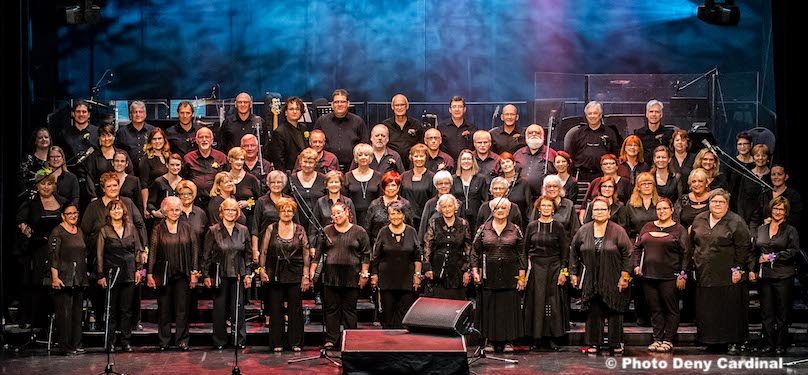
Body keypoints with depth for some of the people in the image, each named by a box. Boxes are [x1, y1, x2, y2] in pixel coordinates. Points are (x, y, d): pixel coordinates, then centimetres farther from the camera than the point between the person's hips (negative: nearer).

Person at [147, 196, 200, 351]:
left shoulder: (186, 228, 6)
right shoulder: (158, 229, 3)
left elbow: (194, 249, 6)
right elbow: (152, 252, 1)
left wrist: (194, 272, 0)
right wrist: (149, 274, -4)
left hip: (182, 274, 1)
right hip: (163, 274, -1)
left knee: (182, 309, -1)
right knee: (164, 309, 3)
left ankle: (182, 340, 5)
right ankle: (164, 342, 10)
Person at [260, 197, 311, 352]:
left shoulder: (300, 230, 3)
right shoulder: (271, 229, 3)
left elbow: (306, 254, 3)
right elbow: (264, 251, 3)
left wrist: (306, 276, -2)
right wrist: (262, 269, -7)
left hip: (295, 275, 0)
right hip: (275, 274, 0)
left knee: (295, 309, 2)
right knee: (275, 309, 3)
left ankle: (295, 342, 11)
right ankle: (276, 343, 11)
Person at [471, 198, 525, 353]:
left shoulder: (515, 230, 5)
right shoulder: (484, 229, 6)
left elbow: (521, 254, 5)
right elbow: (475, 251, 8)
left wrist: (521, 276, 0)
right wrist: (475, 271, -1)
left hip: (509, 276, 0)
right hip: (489, 276, 0)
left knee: (509, 306, 0)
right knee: (488, 307, 1)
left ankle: (508, 341, 7)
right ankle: (489, 340, 9)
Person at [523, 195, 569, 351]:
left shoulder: (558, 227, 3)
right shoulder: (531, 226, 6)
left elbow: (565, 251, 3)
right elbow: (525, 250, 8)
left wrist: (563, 271, -5)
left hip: (554, 268, -1)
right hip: (535, 268, 1)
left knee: (554, 302, -2)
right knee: (536, 302, 0)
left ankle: (553, 338, 3)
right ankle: (536, 337, 6)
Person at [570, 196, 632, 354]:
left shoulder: (618, 231, -3)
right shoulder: (583, 231, 6)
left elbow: (627, 254, -3)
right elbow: (574, 252, 13)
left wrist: (625, 276, -7)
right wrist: (574, 273, 9)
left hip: (613, 281, -2)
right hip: (591, 280, 2)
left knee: (615, 312, 2)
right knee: (593, 312, 2)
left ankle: (615, 344, 11)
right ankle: (594, 343, 10)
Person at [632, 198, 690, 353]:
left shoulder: (679, 230, 1)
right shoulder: (648, 227, 13)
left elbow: (685, 254, -2)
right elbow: (637, 247, 17)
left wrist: (682, 275, -8)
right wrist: (636, 265, 4)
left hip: (669, 276, -4)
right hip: (649, 275, 4)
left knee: (671, 309, 0)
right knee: (655, 309, 8)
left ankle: (668, 340, 6)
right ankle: (657, 339, 13)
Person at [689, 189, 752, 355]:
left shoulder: (736, 222, -4)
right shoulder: (699, 220, 12)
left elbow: (743, 247, -7)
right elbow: (693, 243, 20)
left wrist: (738, 269, -12)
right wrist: (695, 263, 14)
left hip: (728, 276, -5)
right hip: (704, 275, 5)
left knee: (730, 309, -3)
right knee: (707, 309, 4)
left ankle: (732, 342, 5)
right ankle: (713, 341, 12)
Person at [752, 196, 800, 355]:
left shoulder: (790, 231, 2)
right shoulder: (761, 229, 14)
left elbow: (793, 251, -9)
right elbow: (755, 251, 18)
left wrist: (773, 257, -11)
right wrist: (752, 269, 7)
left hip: (783, 276, -4)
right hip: (764, 276, 4)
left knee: (782, 312, 0)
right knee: (766, 312, 5)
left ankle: (781, 345, 8)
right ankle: (768, 344, 11)